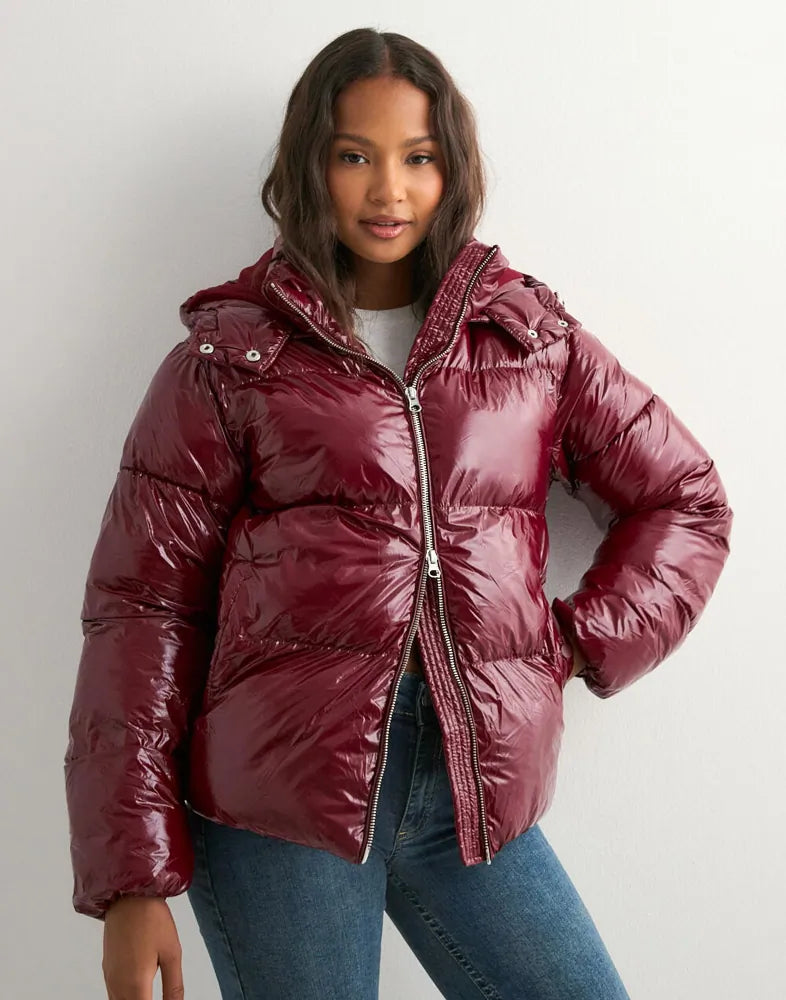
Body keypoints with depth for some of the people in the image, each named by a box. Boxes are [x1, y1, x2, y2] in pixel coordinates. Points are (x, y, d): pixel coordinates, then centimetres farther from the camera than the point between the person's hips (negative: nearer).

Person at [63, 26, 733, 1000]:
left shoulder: (534, 335, 11)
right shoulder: (227, 356, 3)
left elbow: (685, 498, 17)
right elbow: (144, 607, -1)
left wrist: (578, 646, 3)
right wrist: (132, 880, -5)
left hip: (475, 798, 3)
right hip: (279, 801, -2)